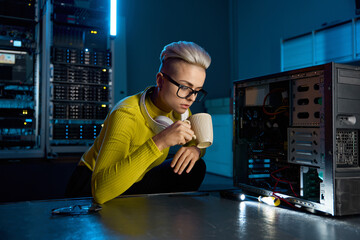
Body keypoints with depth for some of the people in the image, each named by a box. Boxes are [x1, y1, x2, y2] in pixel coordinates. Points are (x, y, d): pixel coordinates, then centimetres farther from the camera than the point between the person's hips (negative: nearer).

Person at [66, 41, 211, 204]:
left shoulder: (179, 109, -12)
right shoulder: (125, 115, -33)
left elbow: (195, 141, 7)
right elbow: (100, 191, -43)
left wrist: (196, 150, -20)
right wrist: (159, 142, -48)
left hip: (136, 182, 5)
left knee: (195, 168, -10)